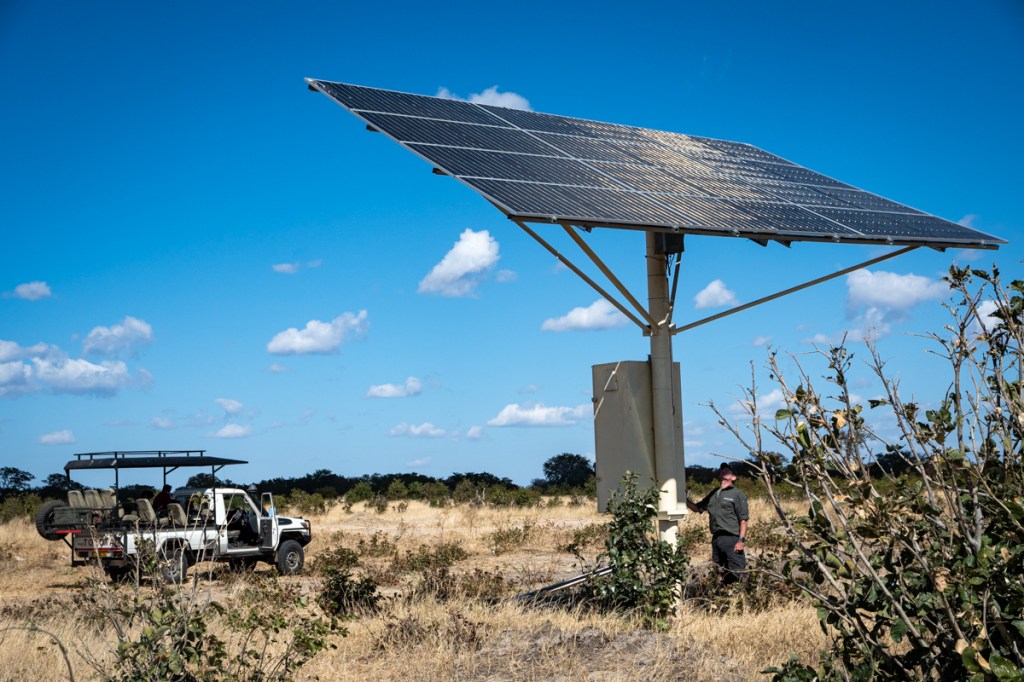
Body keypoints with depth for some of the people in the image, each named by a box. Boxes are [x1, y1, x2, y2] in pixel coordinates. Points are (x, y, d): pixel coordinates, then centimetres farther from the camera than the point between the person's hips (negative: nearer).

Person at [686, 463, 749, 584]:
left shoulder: (737, 494, 0)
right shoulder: (713, 494, 18)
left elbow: (743, 519, -5)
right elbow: (697, 508, 22)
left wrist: (741, 540, -14)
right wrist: (685, 499, 5)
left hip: (732, 539, -6)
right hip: (716, 539, 6)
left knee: (737, 574, -10)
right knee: (718, 574, 10)